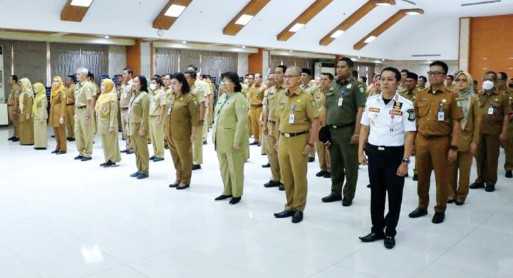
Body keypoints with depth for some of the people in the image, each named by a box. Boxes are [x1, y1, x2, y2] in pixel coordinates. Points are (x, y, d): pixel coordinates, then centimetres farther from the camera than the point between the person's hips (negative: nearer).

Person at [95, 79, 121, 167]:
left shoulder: (112, 97, -12)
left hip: (108, 122, -8)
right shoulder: (102, 96, 12)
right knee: (105, 142, 11)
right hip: (102, 122, 8)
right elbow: (98, 109, 16)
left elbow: (113, 112, -16)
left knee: (110, 141, -2)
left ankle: (112, 160, 5)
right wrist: (99, 122, 13)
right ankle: (108, 160, 18)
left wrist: (112, 126, -21)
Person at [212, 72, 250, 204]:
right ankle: (227, 191, 28)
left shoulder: (239, 98, -12)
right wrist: (214, 135, 13)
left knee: (235, 167, 3)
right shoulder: (222, 97, 14)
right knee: (223, 166, 15)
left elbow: (242, 121, -18)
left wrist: (237, 141, -21)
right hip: (220, 139, 8)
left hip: (232, 138, -8)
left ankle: (237, 194, 15)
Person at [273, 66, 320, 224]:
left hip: (299, 140, -6)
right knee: (286, 176, 13)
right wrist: (279, 138, 15)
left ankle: (299, 208, 17)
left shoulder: (306, 98, -9)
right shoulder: (282, 98, 11)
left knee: (299, 176, 3)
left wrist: (311, 143, -14)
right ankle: (290, 206, 26)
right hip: (283, 140, 6)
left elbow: (315, 122, -10)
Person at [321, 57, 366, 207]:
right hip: (332, 130, 6)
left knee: (350, 165, 4)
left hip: (347, 130, -5)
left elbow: (360, 110, -11)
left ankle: (348, 195, 15)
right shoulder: (332, 86, 12)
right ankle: (335, 192, 26)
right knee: (335, 164, 14)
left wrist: (356, 132, -17)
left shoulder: (355, 86, -5)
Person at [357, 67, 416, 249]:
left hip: (395, 154, -3)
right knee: (376, 193, 13)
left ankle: (390, 233, 26)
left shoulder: (406, 105, -9)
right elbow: (365, 127, 9)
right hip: (374, 152, 4)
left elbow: (409, 134, -10)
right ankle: (377, 230, 29)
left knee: (394, 195, 9)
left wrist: (405, 161, -13)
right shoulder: (371, 101, 2)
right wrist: (360, 151, 6)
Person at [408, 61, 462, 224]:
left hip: (441, 141, -3)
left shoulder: (450, 96, -4)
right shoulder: (420, 95, 6)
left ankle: (440, 210, 22)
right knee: (422, 176, 12)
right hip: (421, 141, 3)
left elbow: (456, 123, -4)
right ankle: (422, 206, 28)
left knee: (441, 178, 7)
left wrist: (454, 147, -10)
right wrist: (413, 141, 6)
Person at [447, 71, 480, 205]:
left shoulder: (473, 99, 0)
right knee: (451, 168, 5)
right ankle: (451, 193, 18)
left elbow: (477, 120, -2)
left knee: (464, 169, 5)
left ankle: (461, 195, 18)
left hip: (466, 138, -1)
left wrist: (475, 141, -6)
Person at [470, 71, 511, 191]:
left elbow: (506, 115, -3)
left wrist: (503, 132, -9)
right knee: (480, 156, 10)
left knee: (492, 157, 3)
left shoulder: (502, 96, -1)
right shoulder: (478, 96, 9)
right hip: (478, 131, 3)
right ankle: (480, 179, 22)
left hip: (494, 132, -3)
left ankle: (490, 181, 14)